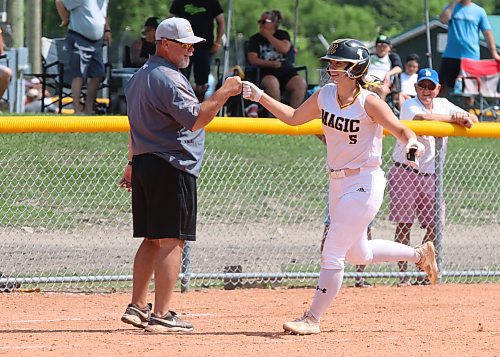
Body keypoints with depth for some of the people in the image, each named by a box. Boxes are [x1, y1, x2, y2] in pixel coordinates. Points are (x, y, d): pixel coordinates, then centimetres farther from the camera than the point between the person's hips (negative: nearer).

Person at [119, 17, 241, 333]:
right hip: (172, 168, -10)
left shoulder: (140, 77, 18)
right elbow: (195, 119, -23)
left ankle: (137, 307, 17)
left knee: (152, 239, 15)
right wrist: (224, 93, -21)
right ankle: (161, 316, -12)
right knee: (171, 241, -9)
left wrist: (133, 164, 31)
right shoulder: (168, 79, -14)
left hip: (144, 163, 10)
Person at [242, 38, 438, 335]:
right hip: (338, 185, 8)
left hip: (364, 184, -8)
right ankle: (420, 254, 42)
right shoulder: (324, 96, 4)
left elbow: (400, 130, -17)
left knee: (332, 253, -11)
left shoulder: (368, 102, -15)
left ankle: (313, 318, -4)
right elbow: (294, 117, 16)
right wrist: (261, 97, 8)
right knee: (359, 254, 22)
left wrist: (412, 142, -40)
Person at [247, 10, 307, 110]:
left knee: (301, 83, -29)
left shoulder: (283, 34, 14)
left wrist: (268, 35, -5)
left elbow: (284, 49, -8)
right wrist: (271, 64, -12)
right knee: (272, 82, -38)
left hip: (286, 72, 2)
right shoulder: (255, 39, 12)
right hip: (267, 72, -2)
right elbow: (252, 59, -2)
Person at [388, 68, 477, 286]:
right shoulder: (409, 106, -10)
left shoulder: (443, 105, 8)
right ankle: (403, 275, -3)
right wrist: (453, 118, -26)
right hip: (404, 171, -5)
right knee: (404, 224, -6)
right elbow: (422, 118, -32)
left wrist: (467, 119, -18)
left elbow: (473, 118, 6)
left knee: (433, 225, 2)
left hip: (431, 175, 5)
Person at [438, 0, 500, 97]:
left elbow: (487, 33, 2)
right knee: (442, 85, 1)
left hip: (471, 56, -1)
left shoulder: (479, 11, 4)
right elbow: (443, 19, -10)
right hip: (450, 55, 1)